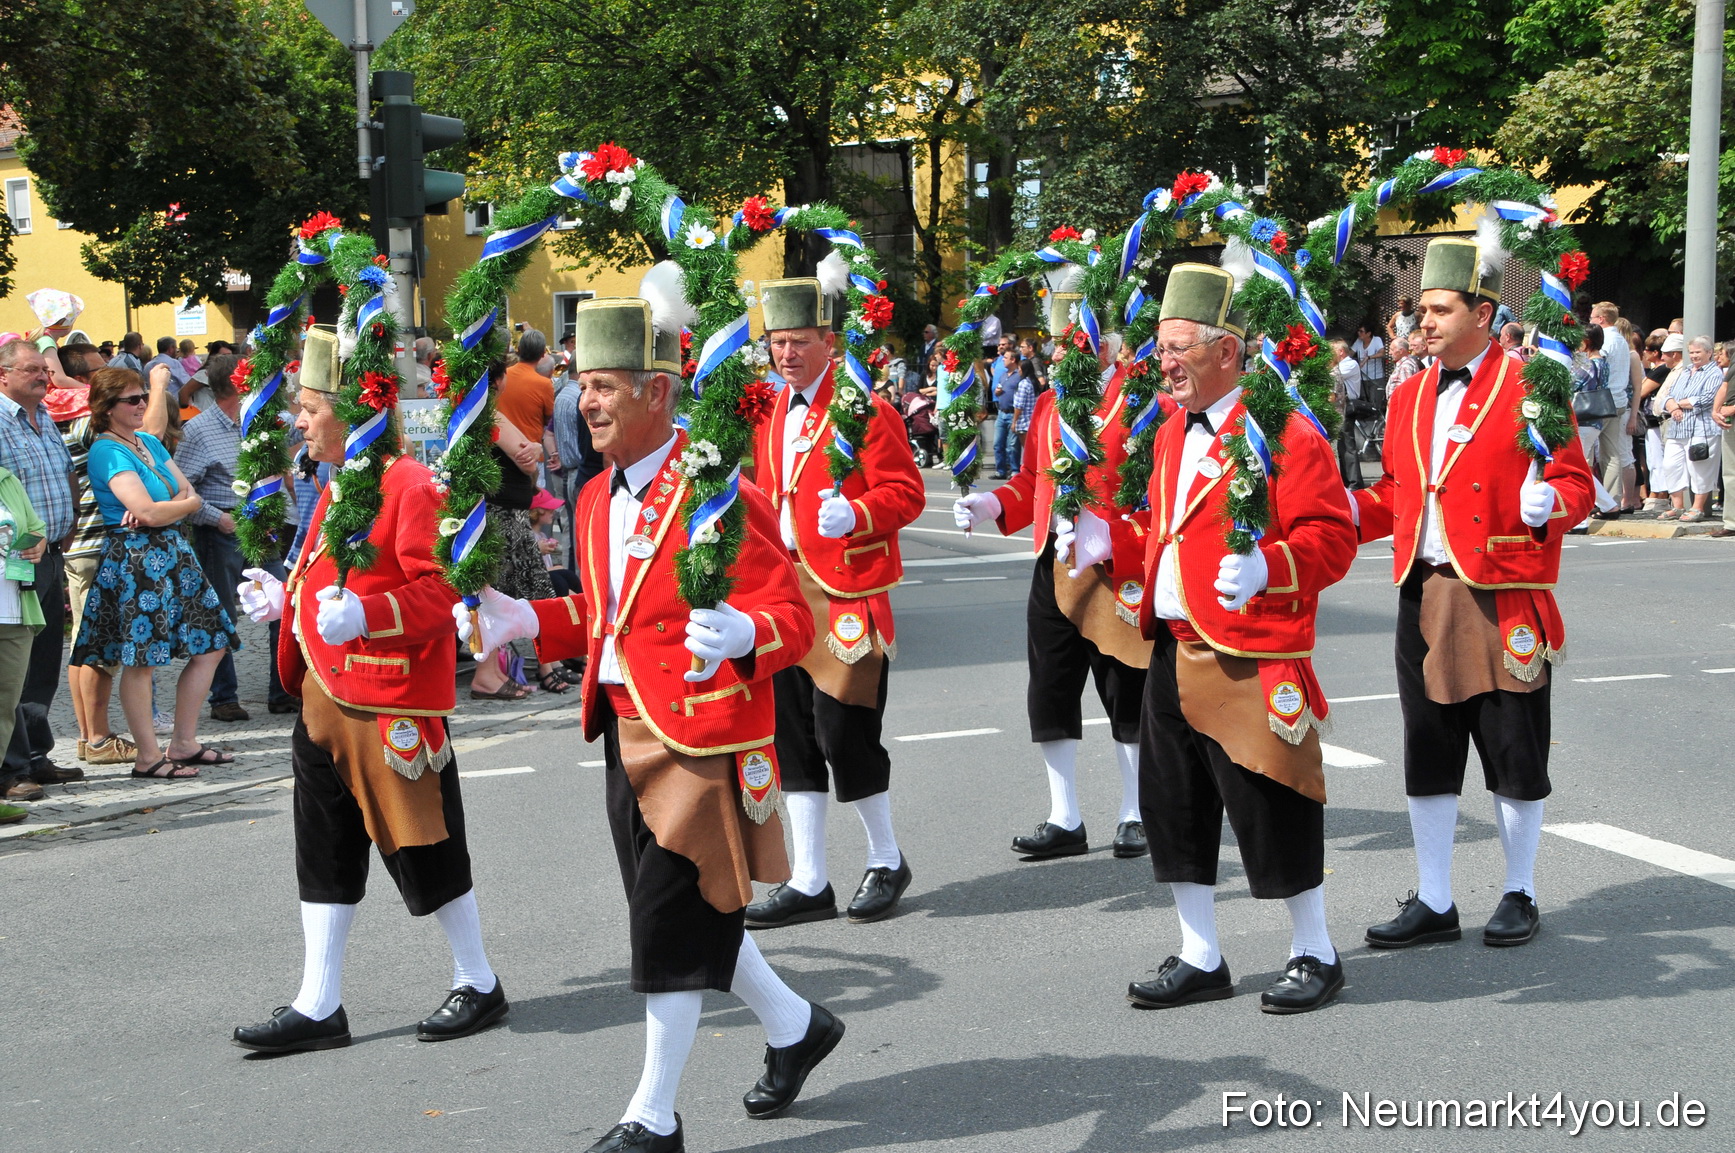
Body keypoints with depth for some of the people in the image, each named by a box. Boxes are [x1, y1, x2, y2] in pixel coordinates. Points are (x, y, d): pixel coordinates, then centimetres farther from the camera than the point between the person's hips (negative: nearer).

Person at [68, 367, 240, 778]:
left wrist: (161, 509, -10)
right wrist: (184, 504, -2)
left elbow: (190, 494, 10)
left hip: (172, 554, 9)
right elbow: (146, 511, -20)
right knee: (140, 661, -4)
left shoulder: (150, 442, 15)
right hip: (134, 558, -9)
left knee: (210, 646, 8)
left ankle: (183, 743, 17)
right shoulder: (107, 451, -11)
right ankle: (148, 756, 2)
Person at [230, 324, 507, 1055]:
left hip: (392, 707, -9)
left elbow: (440, 591, -20)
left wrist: (364, 615, -31)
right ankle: (318, 1007, 16)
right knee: (325, 851, 10)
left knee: (420, 845, 2)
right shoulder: (338, 486, 14)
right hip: (326, 697, 9)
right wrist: (283, 598, 14)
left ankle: (479, 985, 19)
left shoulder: (411, 488, -15)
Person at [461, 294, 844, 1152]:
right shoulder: (600, 498, 11)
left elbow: (793, 617, -15)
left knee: (672, 921, -2)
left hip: (700, 736, -8)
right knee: (693, 914, 17)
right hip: (626, 732, 8)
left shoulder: (721, 495, -15)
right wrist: (526, 621, 5)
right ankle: (795, 1027, 38)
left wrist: (741, 636, -36)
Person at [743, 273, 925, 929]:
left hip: (844, 593, -7)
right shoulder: (774, 414, 14)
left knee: (843, 729, -5)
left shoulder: (864, 408, -8)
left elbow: (906, 493, -11)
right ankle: (809, 882, 14)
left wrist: (854, 515, -27)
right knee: (791, 734, 7)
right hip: (783, 589, 7)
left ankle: (887, 862, 16)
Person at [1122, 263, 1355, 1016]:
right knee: (1174, 806, 11)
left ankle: (1314, 955, 16)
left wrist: (1267, 566, -29)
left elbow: (1331, 538, -14)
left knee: (1270, 807, -1)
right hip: (1174, 653, 8)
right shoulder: (1173, 433, 15)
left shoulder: (1284, 435, -10)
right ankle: (1200, 960, 23)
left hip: (1251, 662, -8)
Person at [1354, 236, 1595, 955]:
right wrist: (1353, 510, 2)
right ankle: (1433, 903, 17)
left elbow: (1577, 484, -4)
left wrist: (1548, 504, -25)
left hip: (1504, 601, -5)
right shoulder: (1410, 396, 13)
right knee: (1427, 754, 8)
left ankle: (1520, 896, 19)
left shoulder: (1530, 387, -4)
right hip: (1423, 596, 5)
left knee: (1514, 754, 4)